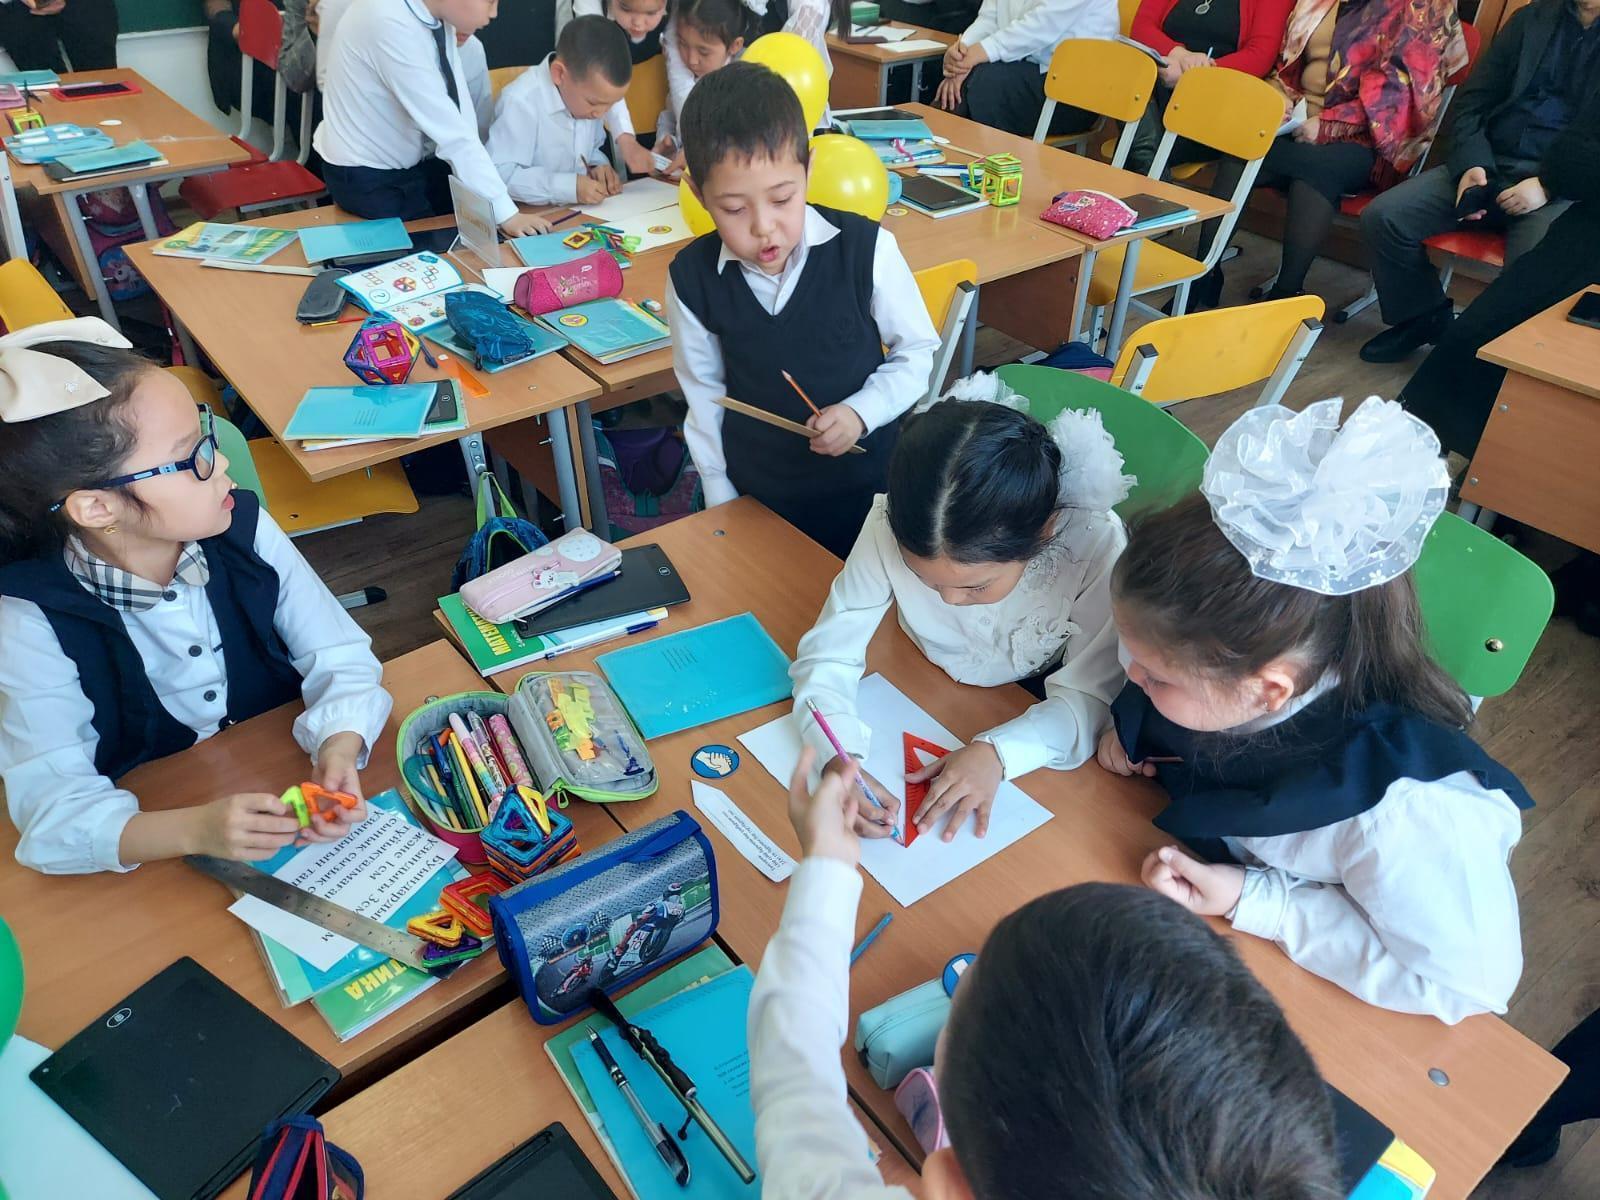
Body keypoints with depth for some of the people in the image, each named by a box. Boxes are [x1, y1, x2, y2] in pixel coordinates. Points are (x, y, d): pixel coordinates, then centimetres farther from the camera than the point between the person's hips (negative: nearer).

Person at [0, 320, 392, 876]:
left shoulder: (244, 528, -11)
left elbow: (340, 657, -9)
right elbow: (53, 806, -20)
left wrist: (339, 747, -31)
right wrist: (194, 830, -39)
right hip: (153, 828, 0)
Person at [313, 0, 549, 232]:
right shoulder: (391, 24, -30)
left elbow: (459, 113, -8)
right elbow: (450, 131, -32)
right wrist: (506, 213, -31)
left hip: (412, 161, 7)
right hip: (366, 176, -7)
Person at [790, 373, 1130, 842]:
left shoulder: (1094, 545, -32)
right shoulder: (891, 525, -29)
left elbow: (1091, 696, -21)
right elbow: (828, 653, -20)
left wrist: (997, 751, -37)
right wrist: (838, 760, -38)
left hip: (1027, 724, -2)